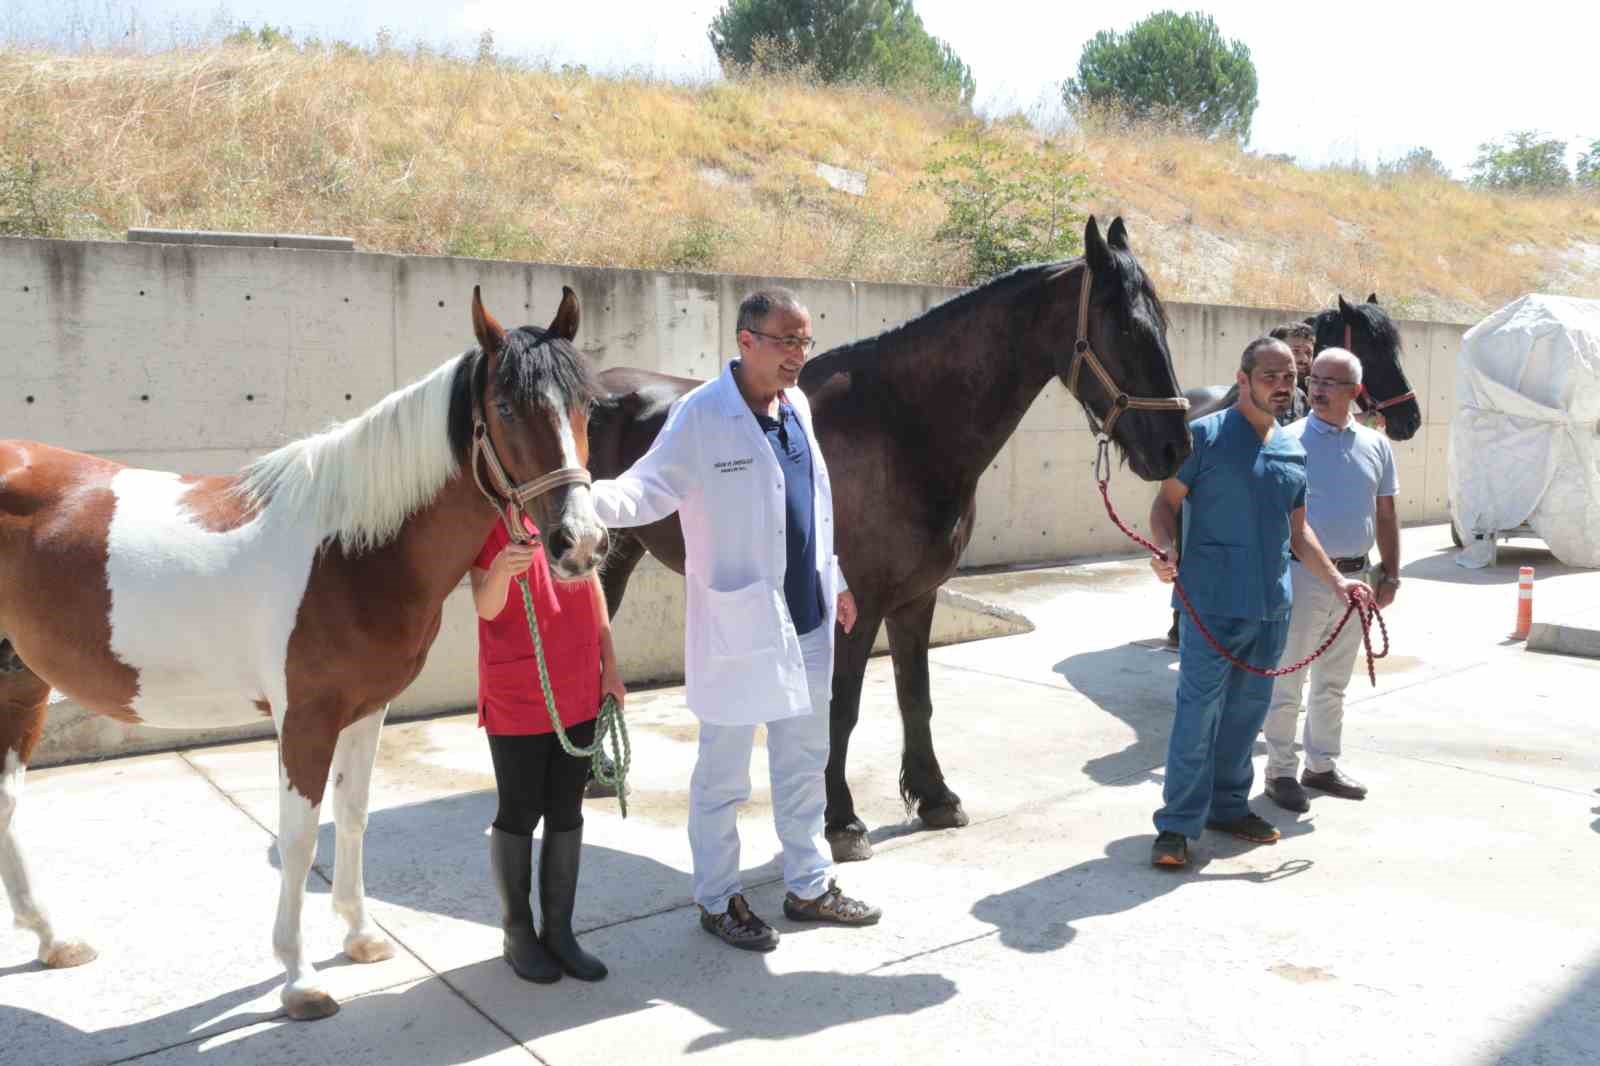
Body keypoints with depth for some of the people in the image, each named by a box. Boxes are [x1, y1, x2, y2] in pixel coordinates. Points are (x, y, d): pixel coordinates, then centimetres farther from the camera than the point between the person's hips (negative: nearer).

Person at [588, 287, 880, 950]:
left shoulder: (797, 407, 7)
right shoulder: (701, 416, -15)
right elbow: (649, 489, -20)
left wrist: (833, 582, 22)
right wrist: (591, 498, -40)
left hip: (806, 621, 8)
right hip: (736, 624, -7)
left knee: (805, 762, 19)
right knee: (724, 775, 7)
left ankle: (809, 886, 35)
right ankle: (718, 900, 25)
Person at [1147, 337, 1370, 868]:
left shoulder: (1294, 451, 14)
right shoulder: (1205, 435, -5)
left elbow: (1298, 529, 21)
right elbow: (1167, 502, -6)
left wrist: (1335, 579, 14)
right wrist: (1165, 549, -24)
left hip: (1271, 606, 6)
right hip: (1212, 604, -6)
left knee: (1247, 712, 15)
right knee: (1198, 714, -5)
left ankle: (1229, 804, 29)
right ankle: (1178, 823, 2)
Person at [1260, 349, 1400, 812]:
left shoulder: (1375, 445, 7)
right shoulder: (1288, 441, -8)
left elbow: (1386, 514, 12)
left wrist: (1389, 573, 8)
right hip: (1302, 575, -5)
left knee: (1333, 683, 16)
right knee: (1287, 682, 1)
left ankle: (1322, 765, 29)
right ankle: (1280, 771, 12)